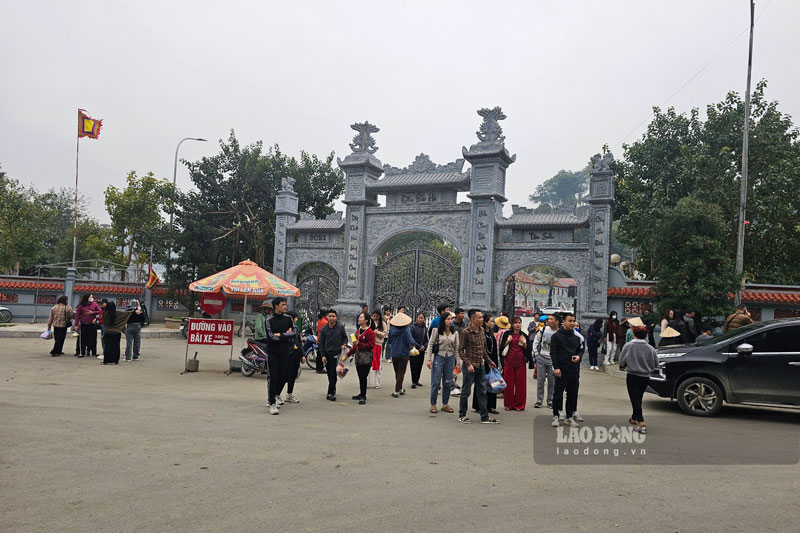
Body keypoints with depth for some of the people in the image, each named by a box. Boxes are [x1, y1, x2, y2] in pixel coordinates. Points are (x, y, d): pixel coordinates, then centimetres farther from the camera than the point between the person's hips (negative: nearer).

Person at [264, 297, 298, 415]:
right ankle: (272, 403, -3)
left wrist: (280, 335, -12)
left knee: (284, 376, 12)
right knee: (272, 378, -7)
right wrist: (286, 334, -8)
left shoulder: (288, 318, 6)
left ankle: (276, 394, 38)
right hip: (272, 352, -4)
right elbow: (272, 336, -15)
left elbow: (294, 333, -5)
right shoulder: (269, 320, -5)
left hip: (284, 351, 4)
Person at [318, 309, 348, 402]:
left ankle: (330, 393, -5)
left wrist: (344, 344, -10)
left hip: (336, 353, -3)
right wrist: (322, 355, -1)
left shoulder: (341, 327, 1)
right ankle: (333, 390, 24)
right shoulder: (324, 329, 5)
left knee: (333, 374, -8)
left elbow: (345, 338, 12)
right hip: (327, 354, 3)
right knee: (330, 374, 9)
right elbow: (321, 343, 6)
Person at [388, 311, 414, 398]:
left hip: (394, 354, 4)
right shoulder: (406, 330, -17)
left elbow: (389, 341, 4)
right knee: (401, 373, 5)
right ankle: (396, 391, 0)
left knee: (397, 372, 19)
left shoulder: (392, 330, -7)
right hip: (404, 354, -3)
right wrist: (411, 345, -2)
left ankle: (400, 389, 31)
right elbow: (411, 342, -24)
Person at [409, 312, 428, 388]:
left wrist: (424, 346, -9)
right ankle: (413, 382, 2)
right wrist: (419, 346, -15)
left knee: (419, 366, 8)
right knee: (414, 366, -5)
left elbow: (427, 340, 8)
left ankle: (416, 381, 18)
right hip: (414, 350, -4)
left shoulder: (426, 329, 7)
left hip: (422, 351, 4)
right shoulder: (413, 327, -6)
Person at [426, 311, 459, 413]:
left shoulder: (455, 333, 6)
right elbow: (430, 344, -1)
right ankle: (433, 404, 11)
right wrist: (429, 359, -7)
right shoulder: (437, 331, -3)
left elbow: (456, 348, 8)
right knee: (436, 382, 0)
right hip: (438, 357, -3)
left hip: (450, 358, 3)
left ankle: (445, 404, 20)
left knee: (448, 383, 8)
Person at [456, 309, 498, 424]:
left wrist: (489, 361, 15)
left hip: (480, 366, 7)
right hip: (470, 366, -7)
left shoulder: (482, 331, 9)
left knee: (482, 392, 9)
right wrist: (468, 364, -20)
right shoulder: (465, 332, -12)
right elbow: (460, 350, -12)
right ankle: (462, 415, 17)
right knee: (466, 391, 4)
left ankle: (485, 417, 15)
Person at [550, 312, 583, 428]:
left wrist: (578, 356, 0)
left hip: (574, 370, 5)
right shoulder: (556, 336, -4)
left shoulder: (577, 337, 12)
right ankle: (556, 416, 13)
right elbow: (553, 352, -8)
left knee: (573, 394, 9)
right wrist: (556, 367, -15)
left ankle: (569, 416, 20)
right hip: (561, 370, -5)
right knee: (558, 394, 1)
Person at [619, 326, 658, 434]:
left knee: (635, 399, -2)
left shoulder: (628, 346, -11)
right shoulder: (650, 348, -4)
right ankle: (634, 418, 39)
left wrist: (623, 366, 16)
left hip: (632, 376, -4)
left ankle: (641, 423, -15)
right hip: (645, 377, 4)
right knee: (638, 398, 21)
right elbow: (656, 363, 3)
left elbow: (622, 361, -7)